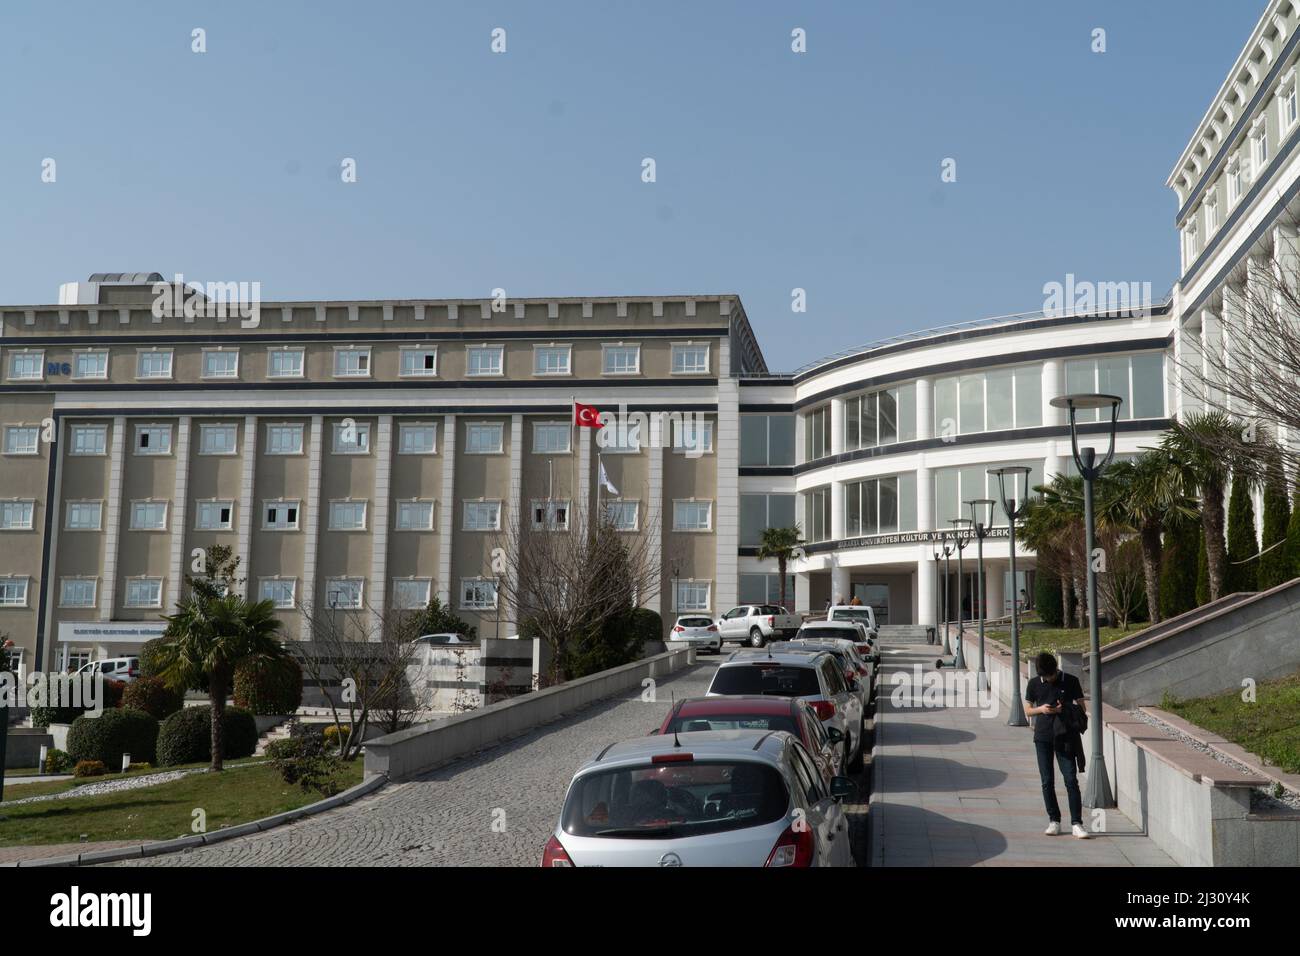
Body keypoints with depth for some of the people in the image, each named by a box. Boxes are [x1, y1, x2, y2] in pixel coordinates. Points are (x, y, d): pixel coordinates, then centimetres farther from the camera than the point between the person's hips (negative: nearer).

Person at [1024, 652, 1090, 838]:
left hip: (1065, 737, -2)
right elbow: (1028, 711, 10)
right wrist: (1041, 709, -11)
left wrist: (1065, 709, -16)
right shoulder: (1034, 684, 3)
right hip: (1043, 737, 2)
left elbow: (1081, 708, 3)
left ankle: (1076, 823, -5)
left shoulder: (1070, 681, -1)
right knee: (1047, 781, 4)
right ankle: (1054, 820, 15)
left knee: (1071, 779, -7)